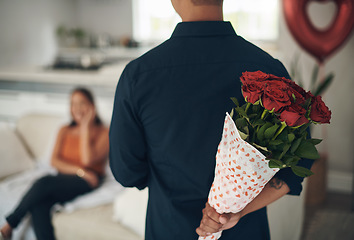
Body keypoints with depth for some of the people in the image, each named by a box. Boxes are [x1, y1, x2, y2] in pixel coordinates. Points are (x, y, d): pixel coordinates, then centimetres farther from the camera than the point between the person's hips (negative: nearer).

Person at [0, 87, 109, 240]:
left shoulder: (103, 132, 5)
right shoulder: (65, 131, 21)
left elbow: (88, 160, -11)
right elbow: (54, 161, 8)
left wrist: (85, 127, -5)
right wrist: (78, 170, -10)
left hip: (86, 182, -4)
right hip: (63, 179, 4)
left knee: (45, 182, -31)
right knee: (38, 204, -30)